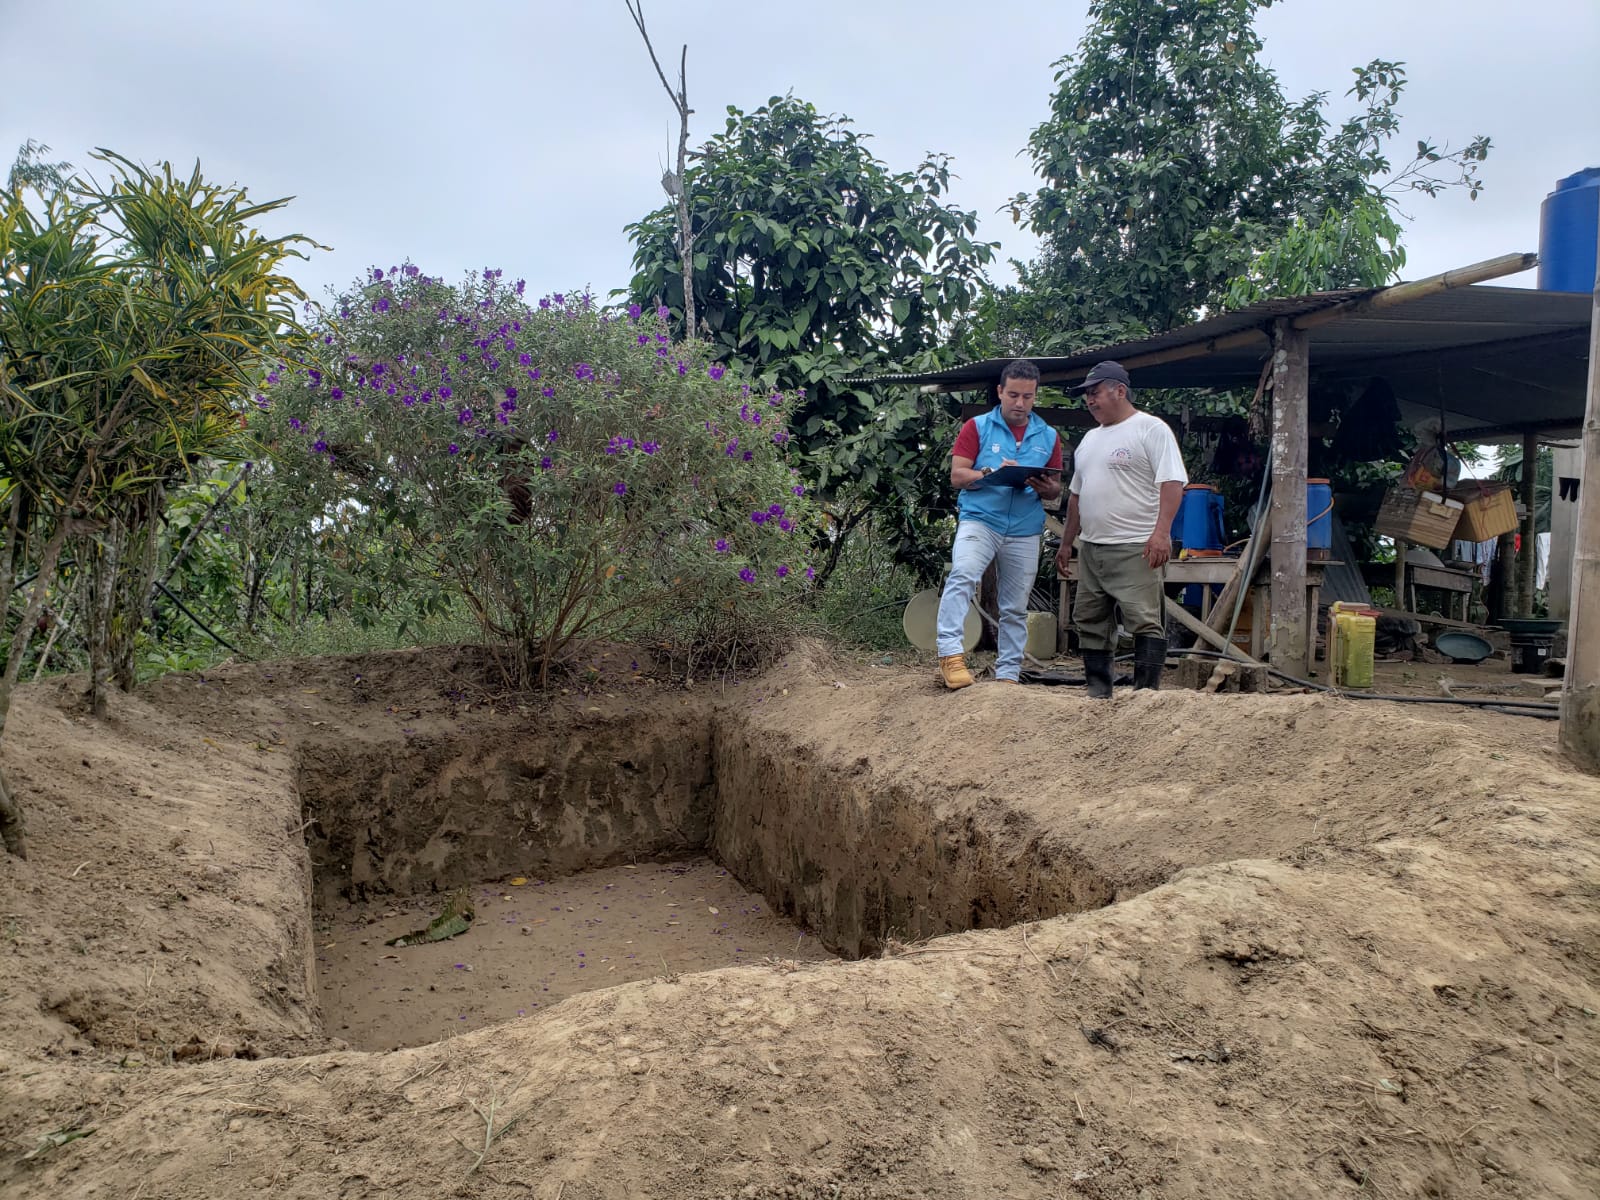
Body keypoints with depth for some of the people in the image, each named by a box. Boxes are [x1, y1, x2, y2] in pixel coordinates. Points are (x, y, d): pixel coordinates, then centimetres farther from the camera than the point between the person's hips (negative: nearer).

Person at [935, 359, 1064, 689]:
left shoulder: (1049, 437, 11)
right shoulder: (977, 427, 2)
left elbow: (1056, 490, 13)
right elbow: (957, 476, -4)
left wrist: (1045, 488, -11)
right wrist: (992, 473, -20)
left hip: (1025, 532, 4)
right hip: (979, 521, -3)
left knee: (1016, 608, 8)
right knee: (962, 575, -30)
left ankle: (1008, 674, 18)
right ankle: (950, 653, -31)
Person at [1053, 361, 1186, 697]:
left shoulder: (1151, 429, -4)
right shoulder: (1090, 438, 20)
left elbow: (1172, 483, -14)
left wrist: (1161, 532, -24)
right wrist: (1067, 542, 23)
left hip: (1135, 547, -8)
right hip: (1091, 548, 8)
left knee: (1145, 621, -9)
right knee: (1089, 620, 11)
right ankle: (1098, 691, 20)